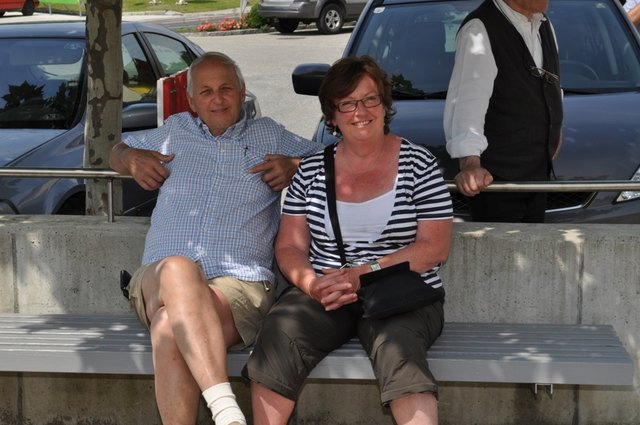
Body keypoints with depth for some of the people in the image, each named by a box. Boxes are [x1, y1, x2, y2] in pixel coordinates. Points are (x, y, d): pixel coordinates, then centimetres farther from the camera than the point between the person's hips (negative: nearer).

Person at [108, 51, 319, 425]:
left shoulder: (270, 135, 23)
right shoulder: (176, 131, 27)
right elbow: (119, 152, 41)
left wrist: (294, 166, 4)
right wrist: (132, 160, 17)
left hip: (239, 282, -1)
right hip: (157, 281, 1)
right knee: (177, 269, -40)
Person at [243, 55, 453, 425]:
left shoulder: (419, 163, 4)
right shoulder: (312, 169, 12)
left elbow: (436, 247, -3)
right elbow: (290, 247, 10)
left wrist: (365, 274, -14)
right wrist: (313, 284, -13)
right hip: (324, 295, 2)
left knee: (396, 346, -36)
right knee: (278, 336, -28)